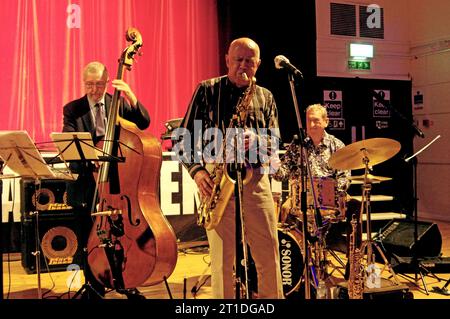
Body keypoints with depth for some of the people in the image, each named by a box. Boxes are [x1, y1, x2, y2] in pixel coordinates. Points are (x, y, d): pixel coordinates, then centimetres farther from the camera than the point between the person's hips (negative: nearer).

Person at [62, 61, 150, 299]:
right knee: (90, 239, 4)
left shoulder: (119, 103, 9)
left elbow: (143, 123, -5)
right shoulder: (72, 109, 5)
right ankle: (95, 287, 22)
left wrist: (131, 97, -21)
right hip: (88, 182, 0)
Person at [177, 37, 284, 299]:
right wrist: (196, 169, -12)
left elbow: (275, 140, 8)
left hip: (256, 179, 3)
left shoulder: (265, 97, 14)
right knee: (222, 256, 3)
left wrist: (255, 140, -15)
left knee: (269, 254, 5)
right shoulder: (207, 90, 6)